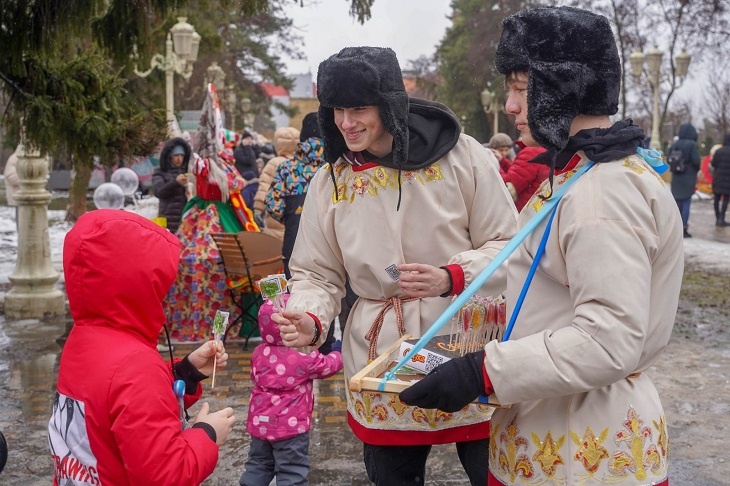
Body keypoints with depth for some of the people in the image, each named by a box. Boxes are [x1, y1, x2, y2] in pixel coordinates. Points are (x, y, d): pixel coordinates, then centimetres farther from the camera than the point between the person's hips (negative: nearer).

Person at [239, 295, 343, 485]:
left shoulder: (259, 353, -1)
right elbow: (328, 366, 4)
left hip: (260, 422, 6)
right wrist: (339, 352, 23)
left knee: (258, 465, 20)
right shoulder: (305, 357, -14)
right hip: (290, 426, -5)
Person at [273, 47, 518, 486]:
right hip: (383, 364, 2)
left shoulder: (461, 156, -8)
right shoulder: (330, 181, 1)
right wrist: (310, 321, -15)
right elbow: (317, 274, 6)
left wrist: (451, 279, -21)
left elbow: (506, 246, -4)